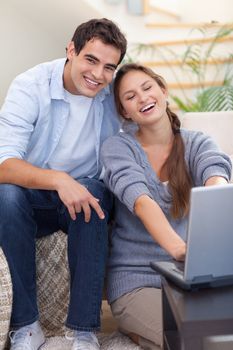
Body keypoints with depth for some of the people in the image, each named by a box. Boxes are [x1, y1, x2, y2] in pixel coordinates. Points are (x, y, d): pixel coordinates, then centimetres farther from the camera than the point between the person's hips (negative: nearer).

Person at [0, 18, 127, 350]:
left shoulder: (117, 92, -7)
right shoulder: (31, 86, -15)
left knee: (95, 191, -32)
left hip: (85, 197, 1)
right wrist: (58, 180, -43)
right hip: (31, 200, -1)